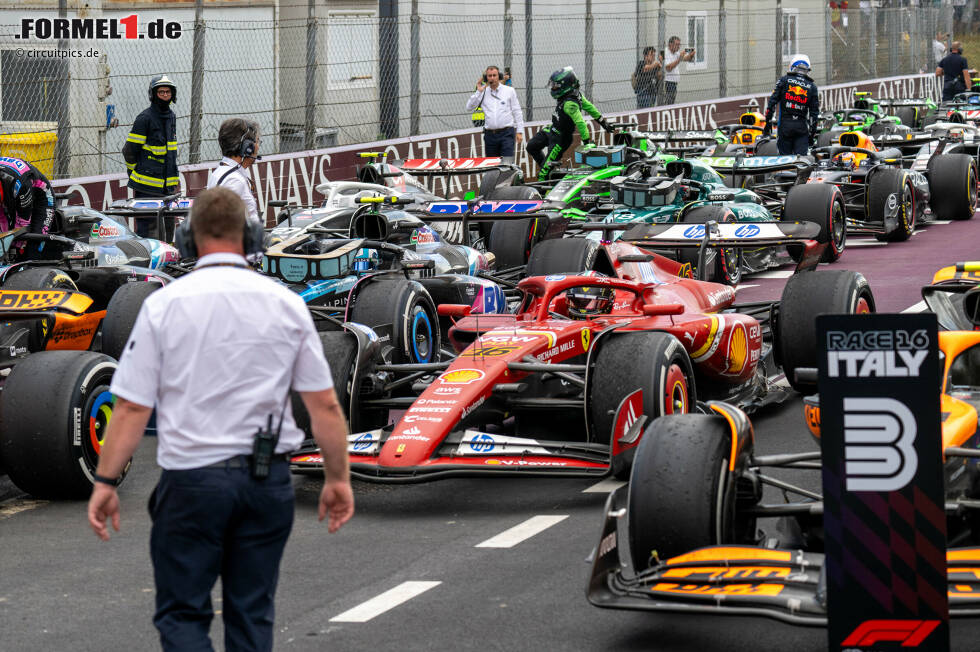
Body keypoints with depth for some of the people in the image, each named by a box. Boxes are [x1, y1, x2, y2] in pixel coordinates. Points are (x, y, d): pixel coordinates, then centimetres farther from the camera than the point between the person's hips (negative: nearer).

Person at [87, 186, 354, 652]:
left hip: (192, 479, -3)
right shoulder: (286, 304, 0)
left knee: (182, 613, 5)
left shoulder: (165, 304, -6)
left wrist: (105, 482, 0)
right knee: (252, 613, 12)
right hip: (267, 478, 3)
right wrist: (338, 478, 10)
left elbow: (132, 407, -7)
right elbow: (324, 404, 1)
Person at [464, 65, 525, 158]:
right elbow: (469, 107, 2)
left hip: (506, 133, -3)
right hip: (490, 135, 3)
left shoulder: (509, 91, 7)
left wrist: (519, 131, 1)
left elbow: (517, 112, 7)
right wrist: (479, 92, -4)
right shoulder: (483, 93, 10)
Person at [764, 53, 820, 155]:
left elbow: (772, 101, -1)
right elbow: (814, 112, 8)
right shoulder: (812, 86, 9)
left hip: (785, 124, -1)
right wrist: (812, 133, 12)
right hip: (802, 126, 1)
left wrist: (768, 121, 4)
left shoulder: (784, 80, 5)